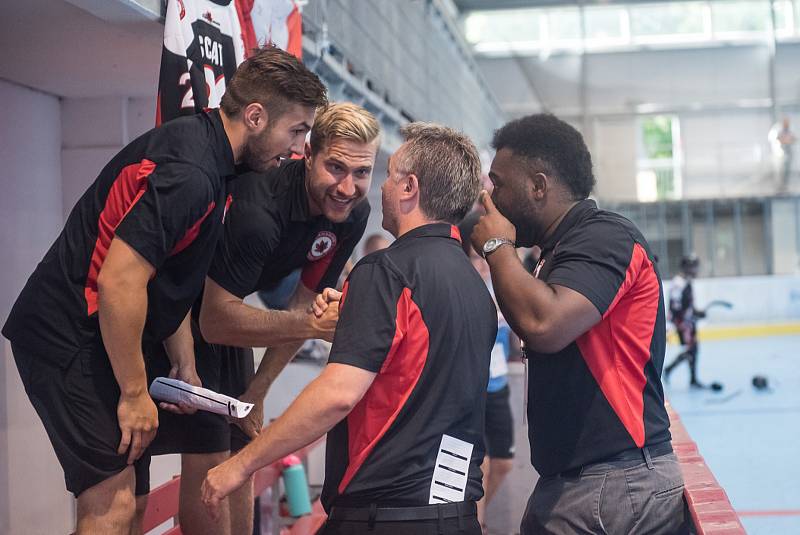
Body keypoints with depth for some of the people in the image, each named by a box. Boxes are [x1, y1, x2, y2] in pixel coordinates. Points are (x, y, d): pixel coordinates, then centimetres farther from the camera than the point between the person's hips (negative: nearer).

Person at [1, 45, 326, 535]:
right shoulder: (189, 173, -24)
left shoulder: (205, 153, 10)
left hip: (98, 341, 10)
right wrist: (135, 392, -18)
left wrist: (184, 363, 14)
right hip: (67, 341, -10)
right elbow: (119, 282, -27)